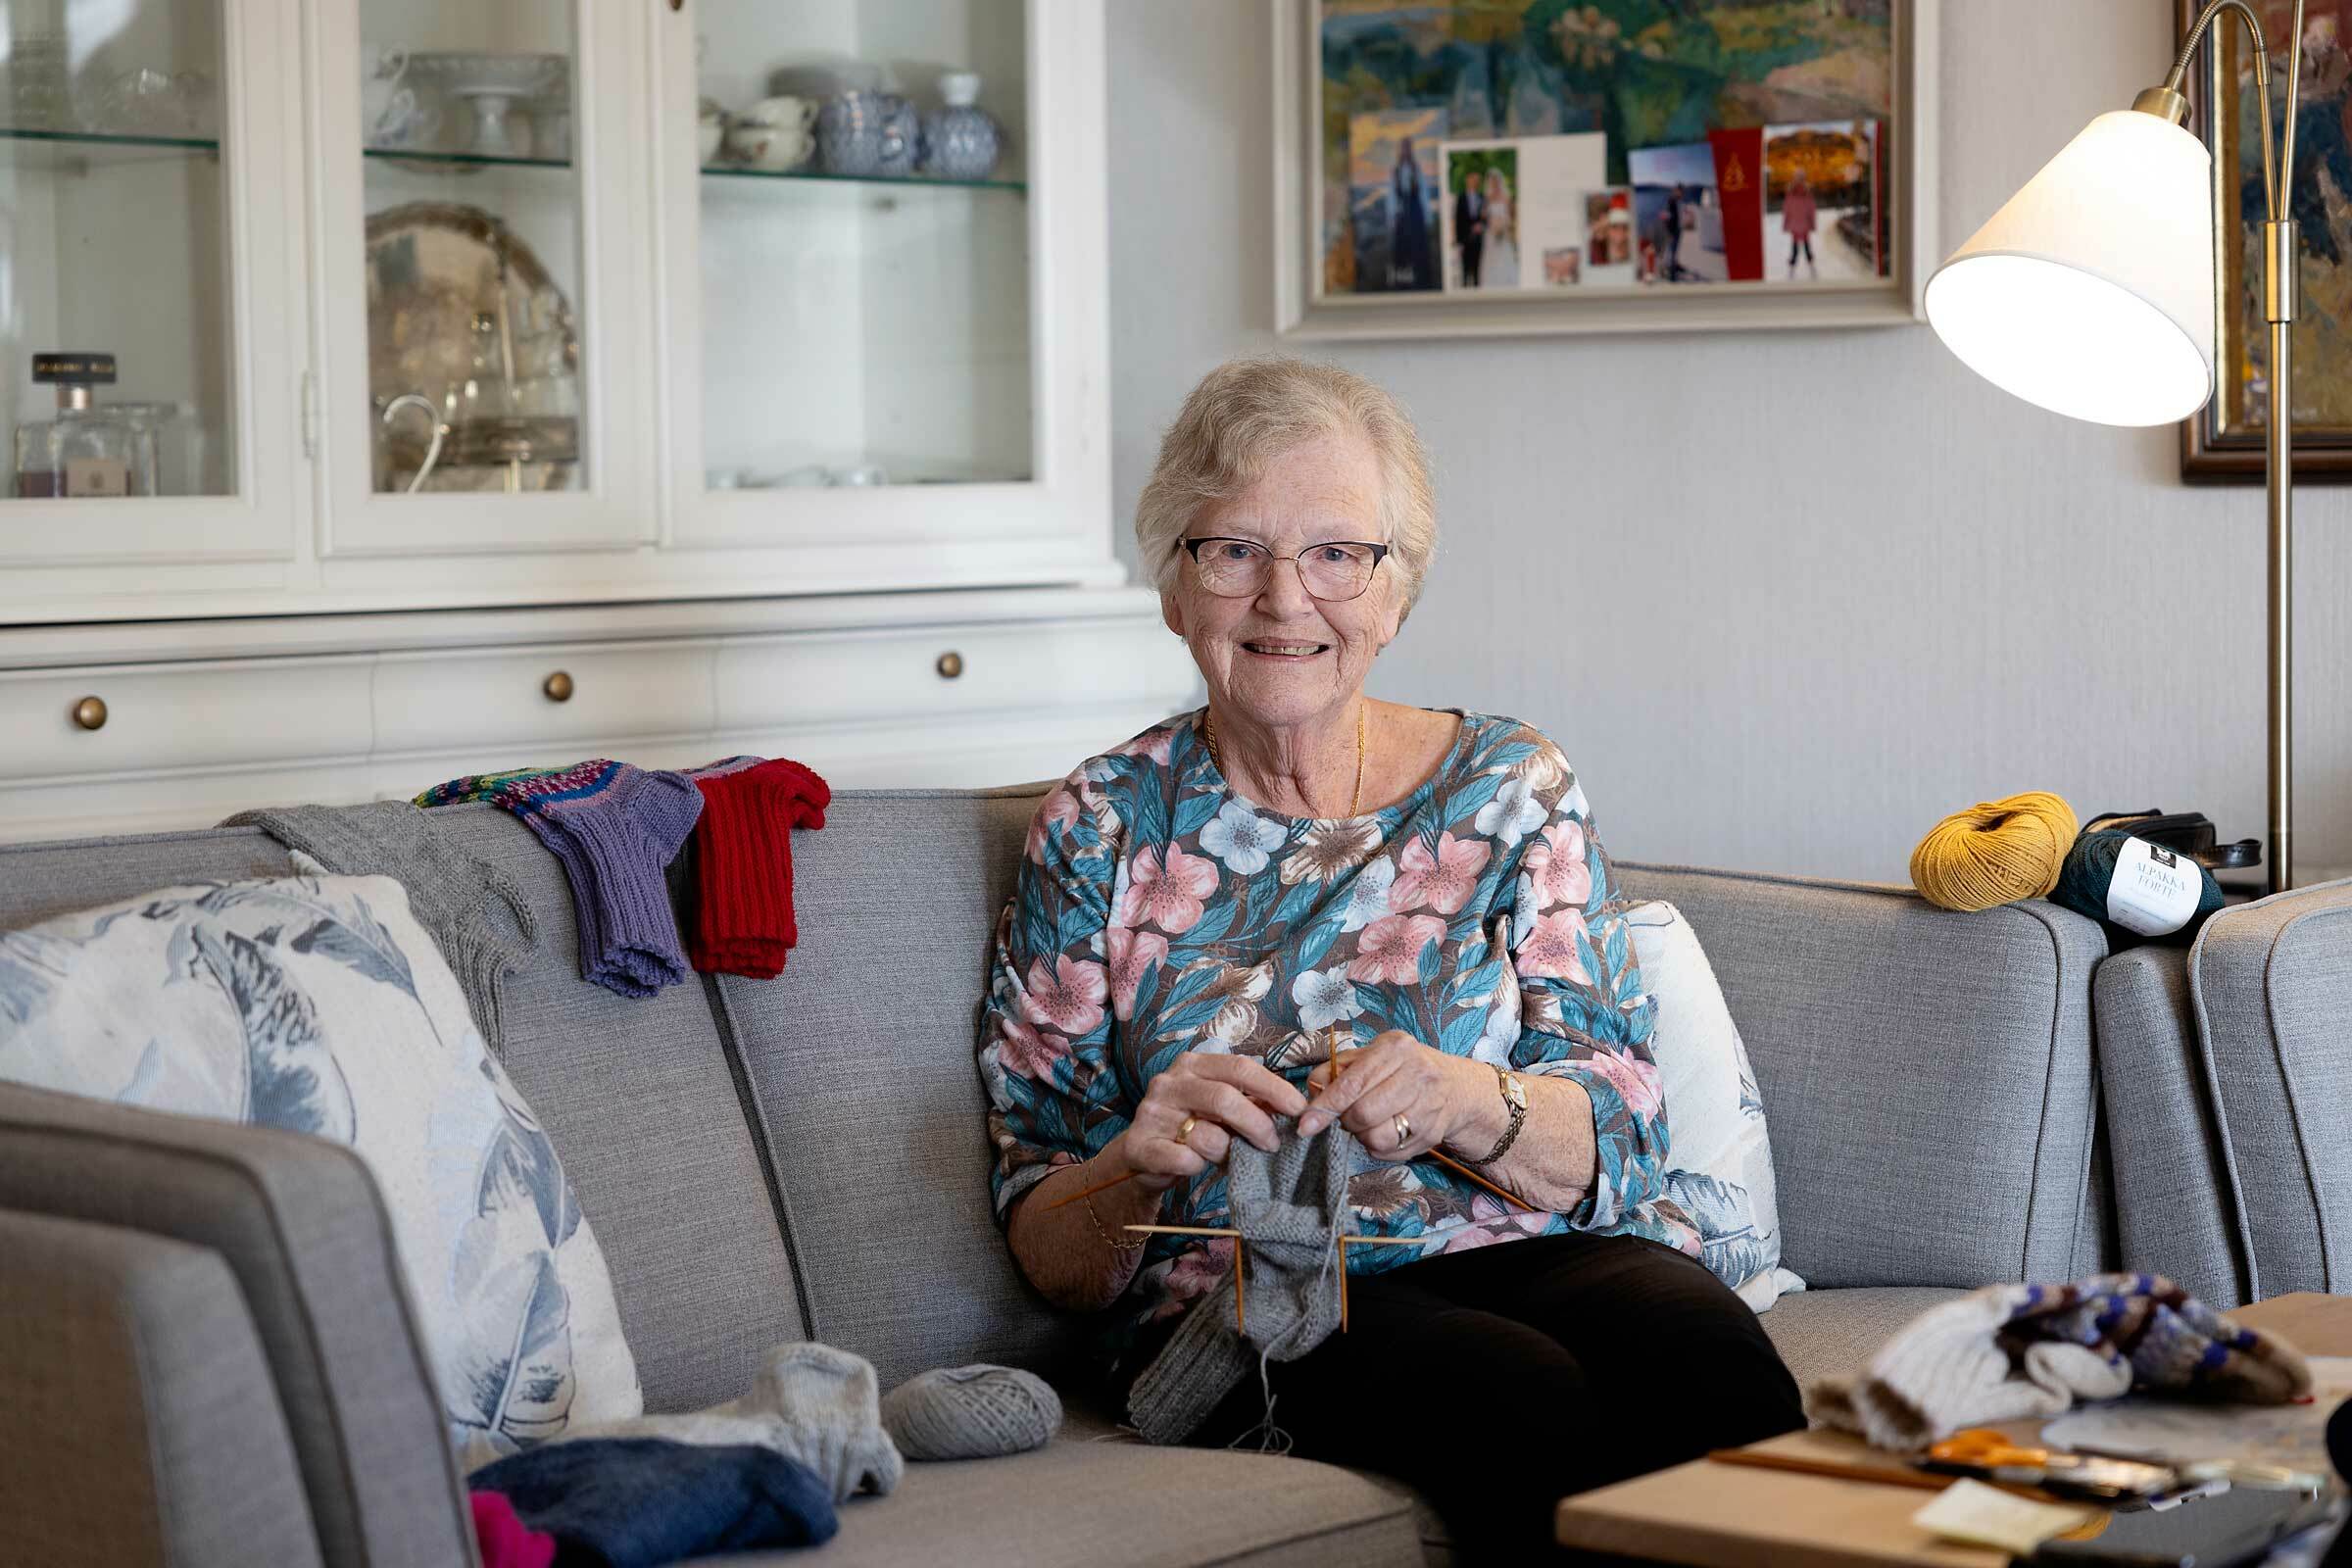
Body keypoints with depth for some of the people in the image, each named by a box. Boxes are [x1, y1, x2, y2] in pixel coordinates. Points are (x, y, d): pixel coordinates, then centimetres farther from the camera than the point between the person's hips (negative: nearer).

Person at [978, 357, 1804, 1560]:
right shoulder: (1104, 826, 9)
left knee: (1698, 1350, -33)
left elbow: (1617, 1133, 4)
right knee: (1522, 1397, -34)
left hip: (1543, 1250, 2)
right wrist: (1138, 1161, -16)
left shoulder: (1509, 785, 12)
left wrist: (1465, 1102, -17)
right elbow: (1048, 1255, 7)